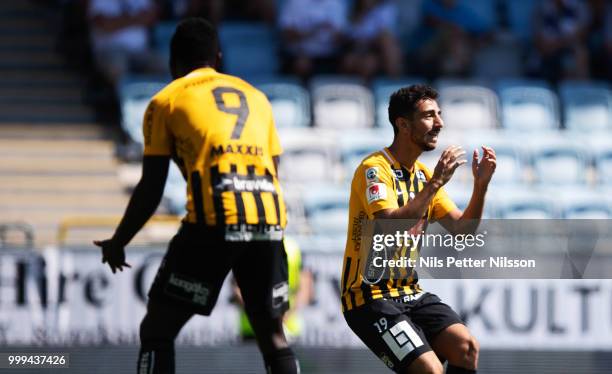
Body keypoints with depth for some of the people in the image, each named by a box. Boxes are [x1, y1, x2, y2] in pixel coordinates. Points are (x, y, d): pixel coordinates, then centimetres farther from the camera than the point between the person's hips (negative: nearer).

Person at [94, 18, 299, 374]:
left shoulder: (166, 101, 11)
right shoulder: (255, 97, 24)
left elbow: (151, 191, 8)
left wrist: (118, 243, 20)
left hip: (213, 222, -4)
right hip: (268, 219, 4)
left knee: (157, 329, 6)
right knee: (272, 334, 16)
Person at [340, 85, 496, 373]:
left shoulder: (425, 175, 12)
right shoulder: (374, 169, -13)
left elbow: (462, 230, 6)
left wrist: (480, 185, -7)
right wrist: (435, 183, -28)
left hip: (410, 294, 8)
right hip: (370, 297, -8)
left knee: (466, 347, -13)